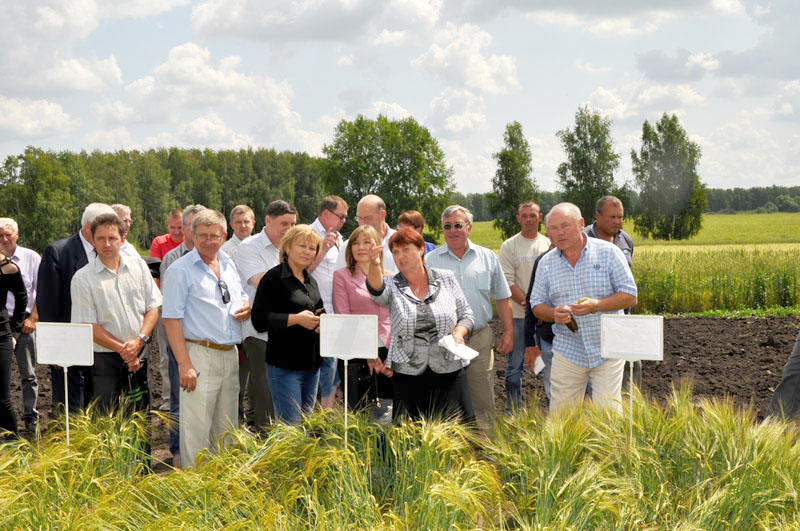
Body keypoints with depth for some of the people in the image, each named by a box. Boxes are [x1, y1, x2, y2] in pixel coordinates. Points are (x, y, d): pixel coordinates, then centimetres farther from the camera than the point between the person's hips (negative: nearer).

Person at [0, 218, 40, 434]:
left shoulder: (31, 258, 3)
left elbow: (41, 292, 3)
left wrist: (32, 318, -4)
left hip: (23, 322, -1)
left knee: (28, 373, 2)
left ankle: (31, 418, 8)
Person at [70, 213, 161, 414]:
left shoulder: (138, 266, 7)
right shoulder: (82, 278, -3)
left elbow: (153, 307, 6)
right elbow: (89, 327, -7)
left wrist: (139, 341, -11)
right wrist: (123, 349, -14)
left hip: (141, 355, 3)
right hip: (106, 360, -3)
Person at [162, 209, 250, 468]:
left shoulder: (229, 265, 14)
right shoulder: (180, 270, -6)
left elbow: (241, 299, 28)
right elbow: (171, 319, -11)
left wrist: (246, 307, 2)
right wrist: (184, 364, -19)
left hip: (230, 357, 7)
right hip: (200, 356, -7)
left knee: (227, 427, 14)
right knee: (197, 428, -5)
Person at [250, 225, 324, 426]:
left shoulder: (311, 281, 17)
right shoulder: (273, 278, -7)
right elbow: (259, 320, -14)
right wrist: (296, 319, -22)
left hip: (311, 364, 8)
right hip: (284, 364, -8)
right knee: (290, 426, -9)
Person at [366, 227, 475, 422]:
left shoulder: (446, 278, 7)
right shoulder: (391, 285, 4)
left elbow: (466, 315, 13)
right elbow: (377, 291, -20)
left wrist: (458, 333, -8)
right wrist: (374, 266, -41)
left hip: (449, 371, 1)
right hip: (407, 376, 0)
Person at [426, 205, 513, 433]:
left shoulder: (487, 258, 8)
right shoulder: (430, 260, 4)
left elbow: (502, 298, 14)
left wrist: (508, 332, 8)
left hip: (480, 339, 1)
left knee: (483, 401, 4)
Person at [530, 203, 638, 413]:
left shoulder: (608, 252, -3)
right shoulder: (546, 263, 6)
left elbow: (630, 296, -5)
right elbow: (537, 304, 10)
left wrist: (596, 305, -21)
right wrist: (554, 314, -14)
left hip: (607, 349, -3)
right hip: (567, 351, 3)